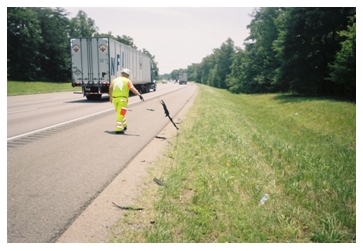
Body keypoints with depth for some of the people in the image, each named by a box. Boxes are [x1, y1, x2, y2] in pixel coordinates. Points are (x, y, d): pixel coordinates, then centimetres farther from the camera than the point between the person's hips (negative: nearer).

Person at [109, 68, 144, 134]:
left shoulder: (115, 80, 13)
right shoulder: (127, 81, 0)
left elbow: (110, 88, 1)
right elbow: (132, 88, -15)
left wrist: (110, 97, 10)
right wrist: (139, 95, -22)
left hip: (115, 99, 5)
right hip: (122, 99, -5)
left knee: (120, 113, 21)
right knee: (121, 114, -2)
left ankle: (124, 126, 34)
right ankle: (118, 129, -4)